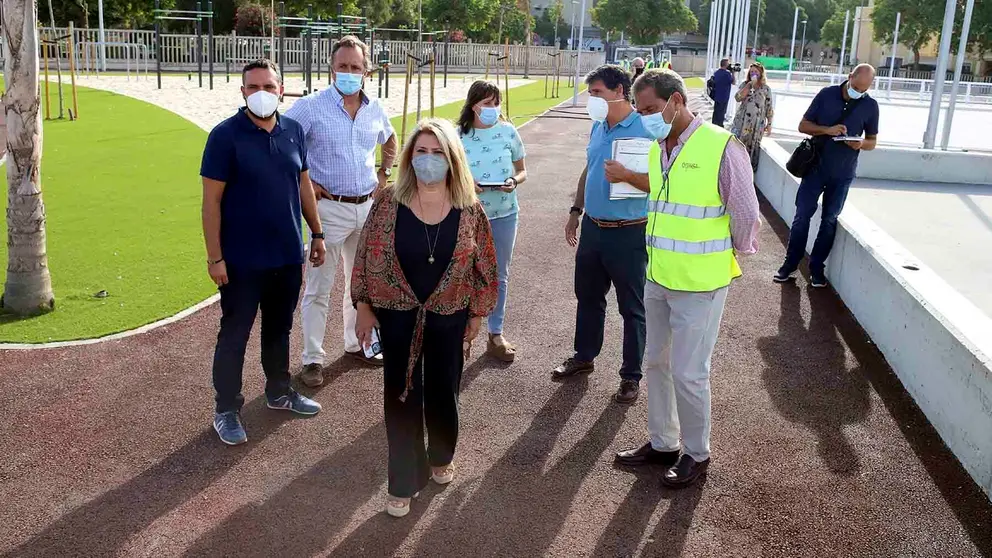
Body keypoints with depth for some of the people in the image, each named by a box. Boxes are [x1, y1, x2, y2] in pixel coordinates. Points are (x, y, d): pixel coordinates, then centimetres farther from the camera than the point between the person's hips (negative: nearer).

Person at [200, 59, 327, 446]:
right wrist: (214, 256, -15)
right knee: (235, 334, 6)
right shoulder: (225, 135, -12)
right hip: (242, 260, -5)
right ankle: (227, 409, 20)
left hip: (288, 255, 5)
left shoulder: (293, 130, 3)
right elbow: (211, 200, -12)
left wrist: (317, 233, 12)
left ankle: (279, 391, 37)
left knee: (279, 328, 19)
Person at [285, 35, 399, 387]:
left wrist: (384, 174, 14)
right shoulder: (311, 107, -10)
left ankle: (356, 343, 34)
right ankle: (313, 359, 10)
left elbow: (389, 140, 26)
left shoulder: (375, 109, 6)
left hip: (368, 207, 5)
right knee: (318, 288, -1)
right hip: (329, 208, -5)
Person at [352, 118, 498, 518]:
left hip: (448, 316, 1)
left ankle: (441, 456, 43)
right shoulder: (388, 203, -9)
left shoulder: (469, 210, -8)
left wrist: (478, 312, 4)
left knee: (443, 390, 15)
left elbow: (484, 264, 1)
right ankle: (404, 481, 20)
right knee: (401, 395, 6)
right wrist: (363, 306, -3)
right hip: (397, 314, 0)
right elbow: (366, 256, -3)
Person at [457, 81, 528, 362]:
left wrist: (514, 181, -15)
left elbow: (522, 171, 7)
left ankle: (496, 333, 24)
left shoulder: (508, 131, -1)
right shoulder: (458, 135, -4)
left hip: (504, 214, 2)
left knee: (499, 276, 11)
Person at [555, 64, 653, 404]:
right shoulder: (598, 127, 8)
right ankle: (584, 357, 40)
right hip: (593, 227, 8)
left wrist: (625, 175, -32)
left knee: (631, 307, 6)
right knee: (587, 296, 21)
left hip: (628, 233, -7)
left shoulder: (644, 129, -16)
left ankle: (631, 376, 20)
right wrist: (576, 211, 20)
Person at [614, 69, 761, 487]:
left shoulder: (722, 147, -19)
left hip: (699, 284, -7)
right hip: (658, 277, 7)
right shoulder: (656, 149, 3)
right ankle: (662, 443, 34)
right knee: (656, 363, 16)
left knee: (688, 373, 2)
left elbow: (746, 214, -11)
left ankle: (696, 454, 24)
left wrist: (735, 255, 2)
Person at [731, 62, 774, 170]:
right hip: (742, 121, 1)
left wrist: (769, 124, 2)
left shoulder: (766, 88, 3)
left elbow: (769, 108, 4)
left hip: (757, 123, -1)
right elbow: (738, 98, -11)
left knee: (752, 147, 3)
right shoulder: (745, 85, 6)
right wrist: (749, 85, -13)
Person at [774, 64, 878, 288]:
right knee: (802, 216, 2)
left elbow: (872, 141, 7)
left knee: (829, 221, 8)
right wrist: (827, 130, -19)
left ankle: (817, 268, 19)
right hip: (815, 167, -1)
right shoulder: (827, 94, -4)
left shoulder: (870, 106, -1)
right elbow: (803, 125, -2)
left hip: (842, 174, 1)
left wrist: (861, 144, -17)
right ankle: (790, 264, 13)